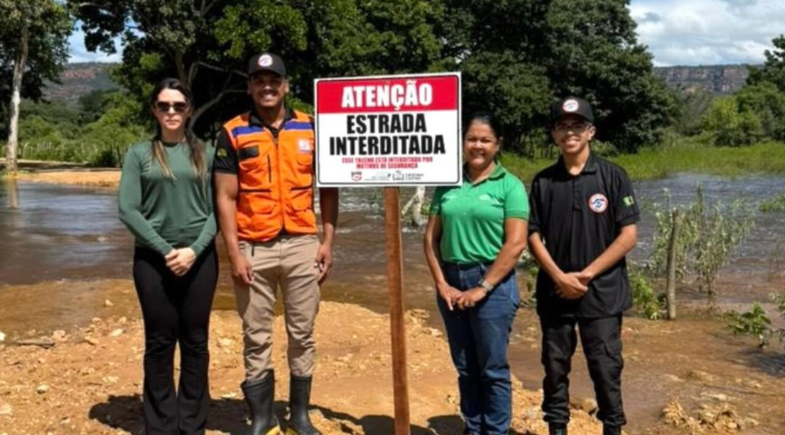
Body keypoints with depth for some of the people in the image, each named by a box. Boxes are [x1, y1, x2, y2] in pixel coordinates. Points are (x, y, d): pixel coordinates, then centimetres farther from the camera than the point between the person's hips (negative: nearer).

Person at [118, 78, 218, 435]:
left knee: (195, 341, 6)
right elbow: (128, 210, -4)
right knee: (159, 343, 4)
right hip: (153, 259, -1)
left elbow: (216, 208, 2)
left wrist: (195, 249, -12)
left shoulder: (205, 153, 7)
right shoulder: (139, 154, 4)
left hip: (199, 257, 1)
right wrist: (165, 250, -12)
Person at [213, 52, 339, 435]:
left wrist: (328, 241, 2)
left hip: (302, 245, 2)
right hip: (254, 249, -1)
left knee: (302, 335, 9)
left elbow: (328, 188, 9)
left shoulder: (312, 128, 5)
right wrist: (234, 254, -9)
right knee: (256, 339, 7)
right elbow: (225, 198, -3)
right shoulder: (233, 133, -1)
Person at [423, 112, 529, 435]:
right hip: (451, 282, 4)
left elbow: (516, 243, -11)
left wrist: (482, 287, -13)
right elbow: (431, 237, 6)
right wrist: (441, 283, -4)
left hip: (492, 283, -4)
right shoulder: (448, 184, 7)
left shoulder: (509, 185, -3)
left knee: (493, 368, 4)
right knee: (465, 367, 14)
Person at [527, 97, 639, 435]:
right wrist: (559, 277, -10)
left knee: (606, 369, 3)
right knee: (555, 368, 11)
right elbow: (534, 236, 3)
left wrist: (586, 274, -11)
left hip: (602, 293, -2)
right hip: (555, 292, 2)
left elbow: (628, 236, -5)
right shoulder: (543, 182, 4)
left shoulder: (612, 176, -3)